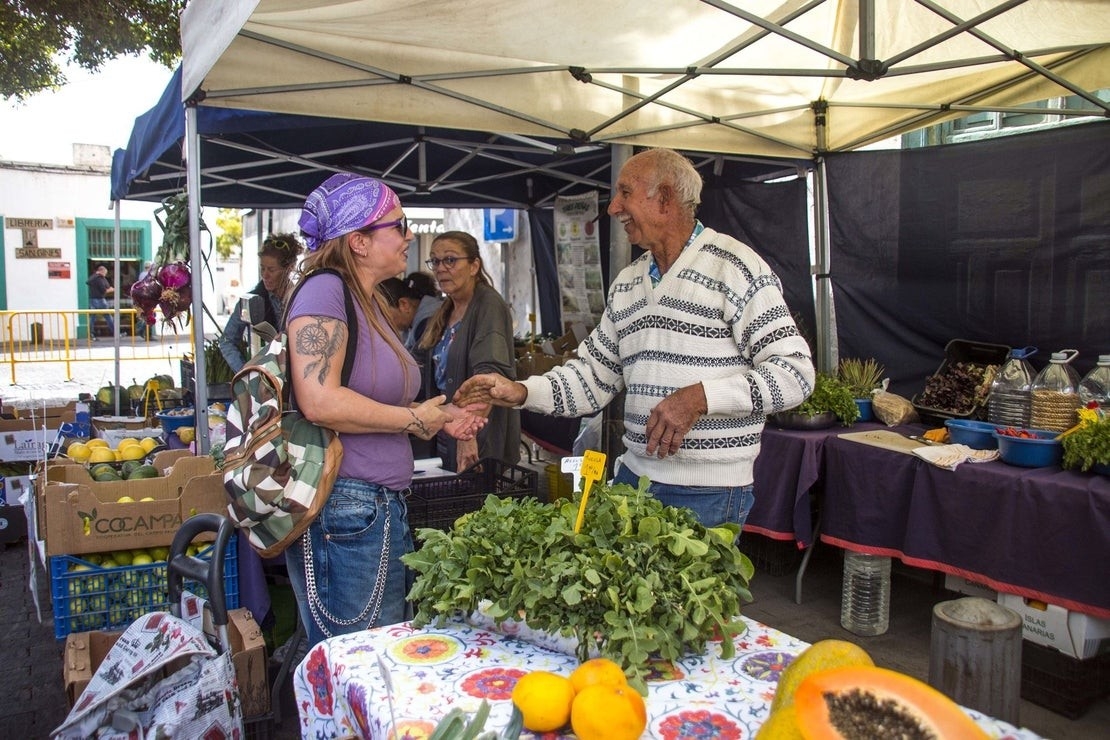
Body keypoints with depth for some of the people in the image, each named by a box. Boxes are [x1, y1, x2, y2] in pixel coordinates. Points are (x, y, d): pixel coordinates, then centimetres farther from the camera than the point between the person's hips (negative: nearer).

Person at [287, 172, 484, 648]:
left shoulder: (370, 303, 15)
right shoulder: (324, 291, -13)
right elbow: (319, 401, -25)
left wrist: (439, 419, 8)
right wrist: (415, 420, -13)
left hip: (385, 508, 10)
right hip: (344, 509, -10)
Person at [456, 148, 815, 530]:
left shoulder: (734, 267, -9)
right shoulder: (626, 283, 13)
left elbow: (795, 372, -14)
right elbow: (594, 373, 15)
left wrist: (700, 397, -23)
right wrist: (522, 392, 0)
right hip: (633, 475, 6)